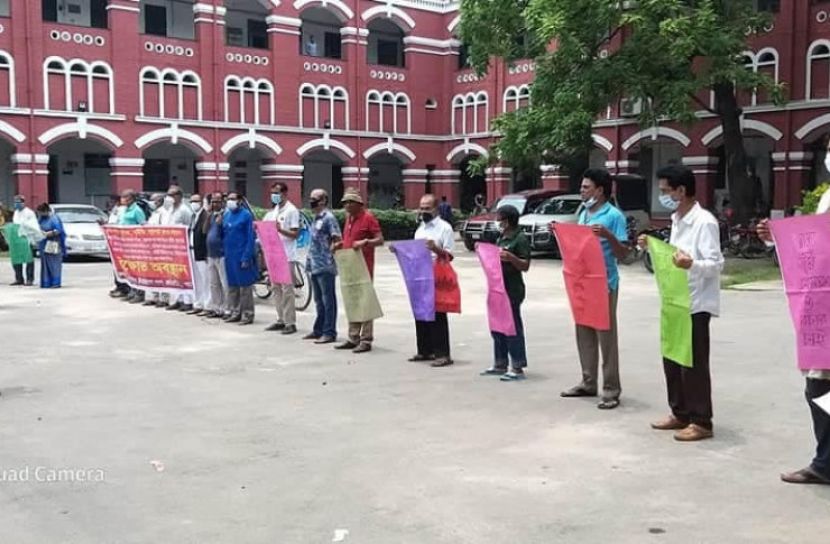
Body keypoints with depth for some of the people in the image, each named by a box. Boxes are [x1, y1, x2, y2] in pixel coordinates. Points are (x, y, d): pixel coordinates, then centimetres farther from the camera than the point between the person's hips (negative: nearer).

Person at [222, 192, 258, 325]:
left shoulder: (246, 215, -8)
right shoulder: (226, 215, 12)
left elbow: (250, 238, -11)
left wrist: (246, 257, -16)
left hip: (241, 256, -7)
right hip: (229, 256, 7)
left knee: (245, 286, -2)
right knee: (232, 286, 12)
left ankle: (247, 314, 3)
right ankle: (234, 312, 21)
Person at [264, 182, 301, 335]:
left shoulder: (291, 210, -7)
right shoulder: (273, 211, 15)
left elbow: (295, 234, -12)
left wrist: (281, 230, -26)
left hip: (287, 256, -8)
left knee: (287, 289, -6)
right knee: (276, 288, 11)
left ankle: (290, 323, -2)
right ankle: (281, 320, 18)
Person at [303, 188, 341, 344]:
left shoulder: (328, 217, -10)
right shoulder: (316, 219, 16)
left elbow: (337, 240, -15)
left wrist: (330, 254, -17)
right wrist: (309, 260, 18)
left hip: (325, 266, -9)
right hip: (315, 265, 9)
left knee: (328, 299, -3)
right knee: (319, 300, 15)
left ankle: (329, 332, 0)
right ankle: (319, 329, 24)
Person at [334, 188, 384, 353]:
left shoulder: (368, 217, -9)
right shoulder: (349, 218, 16)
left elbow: (380, 240, -13)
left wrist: (365, 242, -28)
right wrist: (341, 244, 10)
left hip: (364, 266, -9)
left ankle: (366, 340, -1)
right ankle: (353, 338, 18)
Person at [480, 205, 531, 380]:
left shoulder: (520, 239, -11)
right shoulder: (502, 238, 16)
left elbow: (525, 266, -15)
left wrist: (511, 257, -30)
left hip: (512, 290, -9)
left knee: (513, 326, -5)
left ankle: (517, 367, 0)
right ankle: (500, 364, 24)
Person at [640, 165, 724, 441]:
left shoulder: (705, 222, -16)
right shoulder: (677, 221, 13)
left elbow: (716, 264, -22)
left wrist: (691, 264, -39)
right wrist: (653, 247, 10)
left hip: (696, 304, -9)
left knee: (694, 364, -2)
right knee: (672, 360, 14)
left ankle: (701, 422, 8)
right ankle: (680, 414, 26)